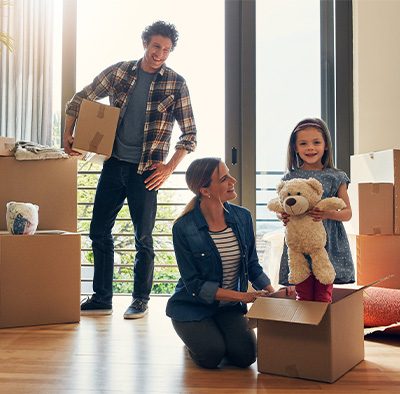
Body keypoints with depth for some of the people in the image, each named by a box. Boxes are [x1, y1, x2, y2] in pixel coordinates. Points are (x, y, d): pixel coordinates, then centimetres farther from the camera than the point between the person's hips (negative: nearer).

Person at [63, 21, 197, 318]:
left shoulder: (176, 84, -2)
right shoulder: (118, 72, 5)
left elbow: (190, 133, -1)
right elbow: (80, 100, 13)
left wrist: (170, 168, -9)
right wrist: (68, 135, 2)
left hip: (146, 170, -3)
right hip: (114, 163, 4)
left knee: (143, 238, 3)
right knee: (99, 232, 7)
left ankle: (141, 300, 20)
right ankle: (102, 299, 21)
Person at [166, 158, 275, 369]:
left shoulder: (242, 217, -5)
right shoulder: (184, 228, -19)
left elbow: (252, 266, 4)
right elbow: (195, 285, -17)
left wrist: (272, 292, -13)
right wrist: (242, 296, -24)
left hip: (230, 307, 4)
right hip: (193, 307, -3)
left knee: (245, 355, -16)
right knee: (211, 356, -22)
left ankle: (218, 334, 17)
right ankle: (196, 336, 13)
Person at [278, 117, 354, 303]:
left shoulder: (336, 177, 2)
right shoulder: (290, 178, 4)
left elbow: (347, 212, 3)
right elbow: (282, 209, 11)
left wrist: (329, 214, -17)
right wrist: (283, 216, -12)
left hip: (327, 244, 0)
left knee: (324, 297, 6)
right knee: (303, 297, 7)